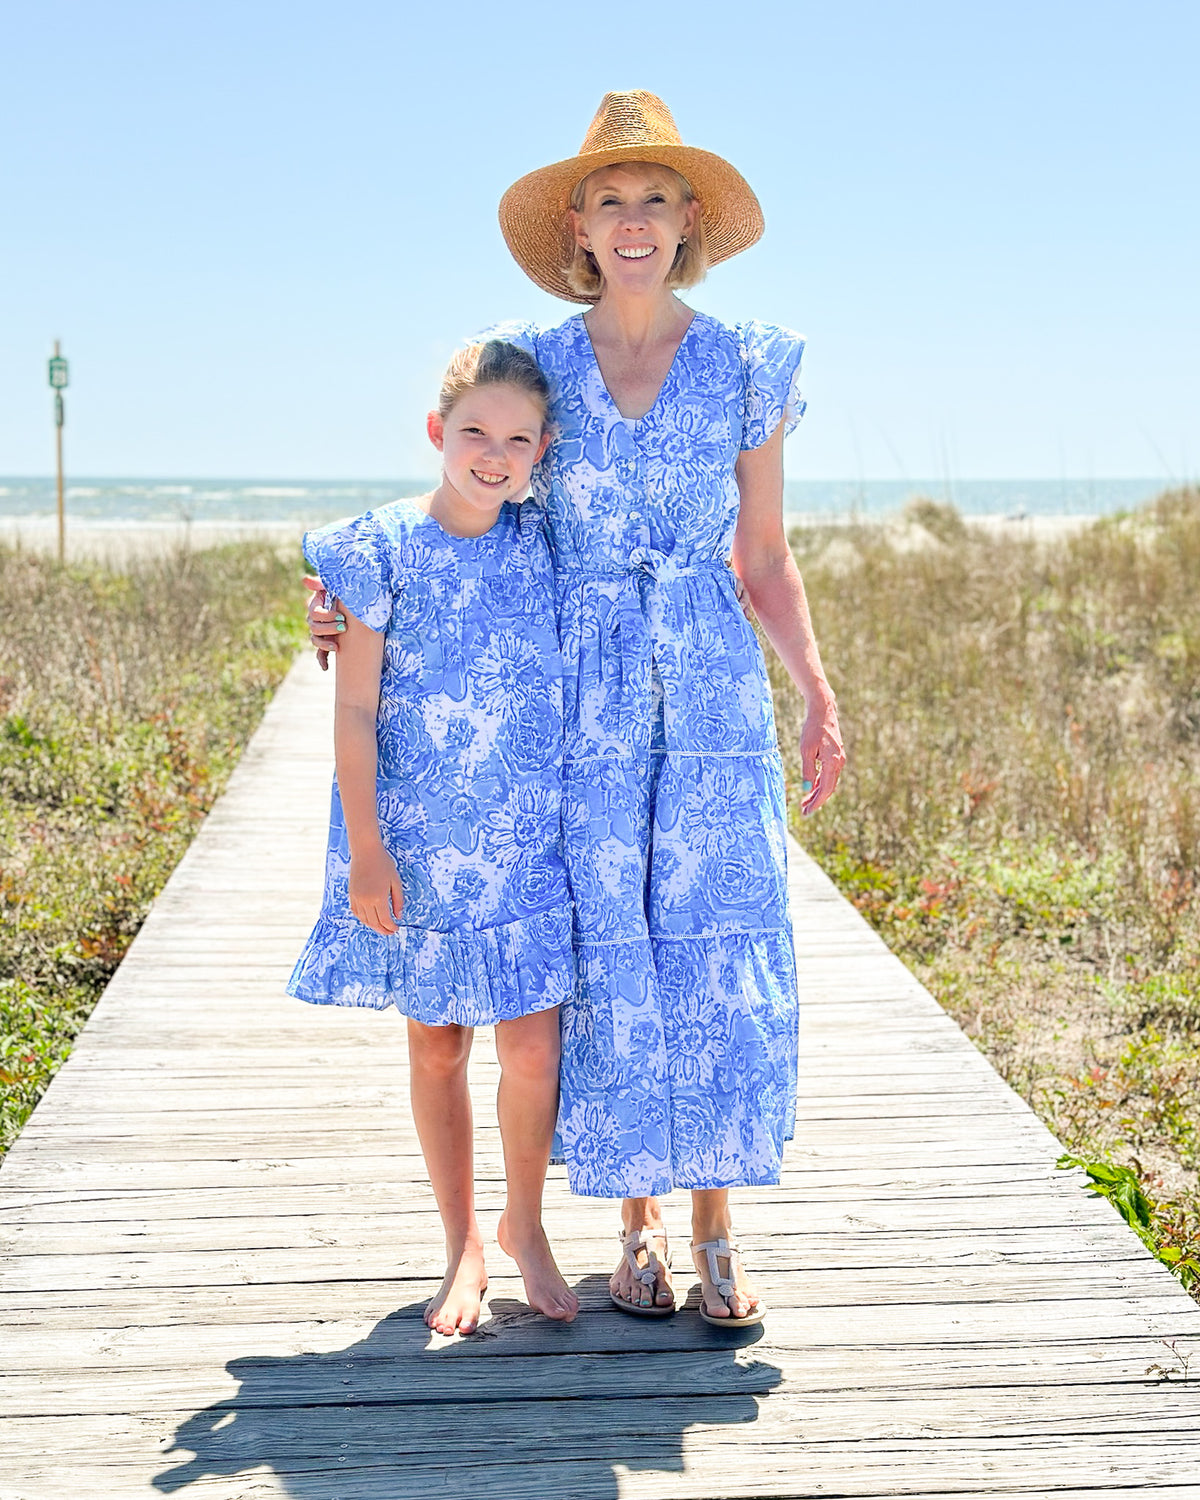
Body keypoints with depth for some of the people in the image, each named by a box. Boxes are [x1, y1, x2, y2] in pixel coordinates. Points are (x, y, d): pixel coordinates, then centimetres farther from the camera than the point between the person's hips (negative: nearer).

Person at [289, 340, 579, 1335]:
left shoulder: (548, 543, 2)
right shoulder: (384, 549, -7)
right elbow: (356, 708, -6)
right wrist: (366, 850, -9)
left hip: (530, 842, 2)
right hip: (417, 843, -2)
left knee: (533, 1047, -2)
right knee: (436, 1047, 9)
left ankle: (526, 1227, 22)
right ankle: (463, 1244, 25)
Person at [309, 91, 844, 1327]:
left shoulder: (747, 365, 4)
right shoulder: (536, 362, 3)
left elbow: (765, 556, 9)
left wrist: (818, 694, -1)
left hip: (713, 696, 0)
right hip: (582, 702, 0)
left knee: (720, 965, -3)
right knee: (610, 967, 3)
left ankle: (715, 1235, 10)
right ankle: (638, 1227, 17)